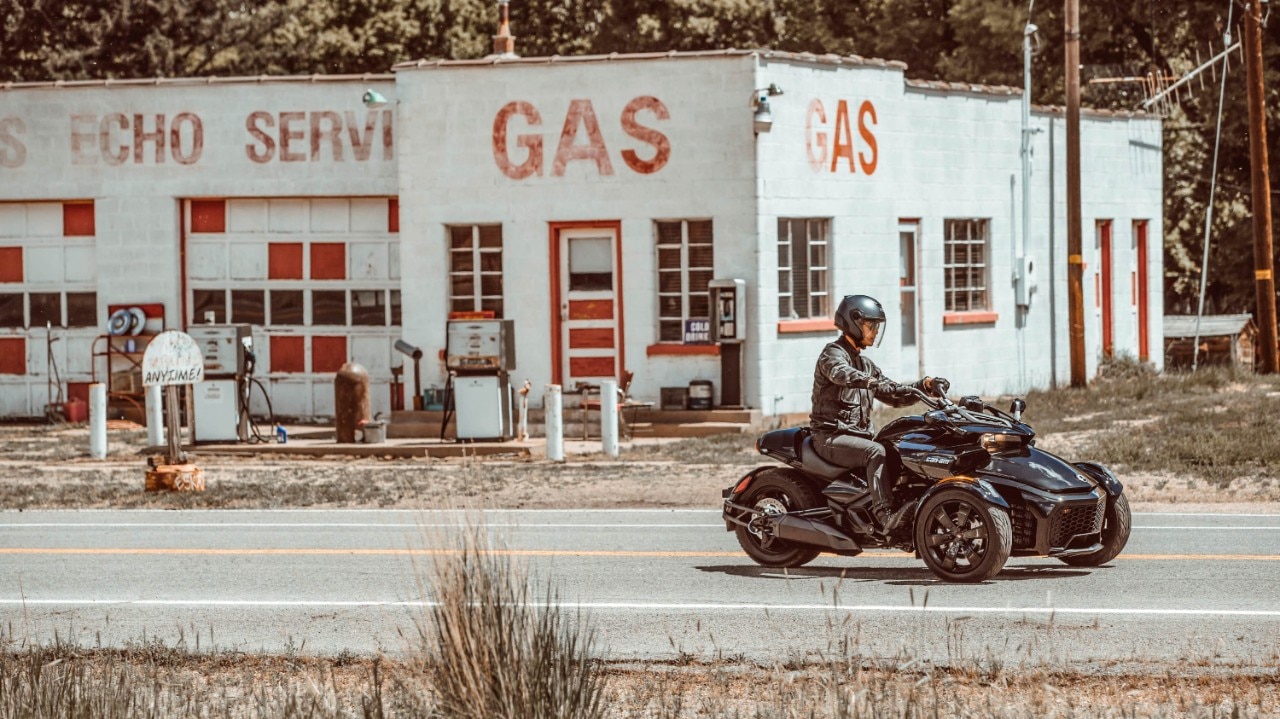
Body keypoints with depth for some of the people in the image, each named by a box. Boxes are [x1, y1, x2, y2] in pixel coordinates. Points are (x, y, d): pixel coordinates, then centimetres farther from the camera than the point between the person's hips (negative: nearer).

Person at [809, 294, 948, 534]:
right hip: (832, 436, -9)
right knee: (876, 452, -33)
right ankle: (884, 514, -45)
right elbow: (842, 374, -30)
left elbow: (894, 395, 21)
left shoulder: (866, 365, 22)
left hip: (861, 434, 9)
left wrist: (924, 385, 5)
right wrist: (873, 382, -47)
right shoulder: (833, 354, -5)